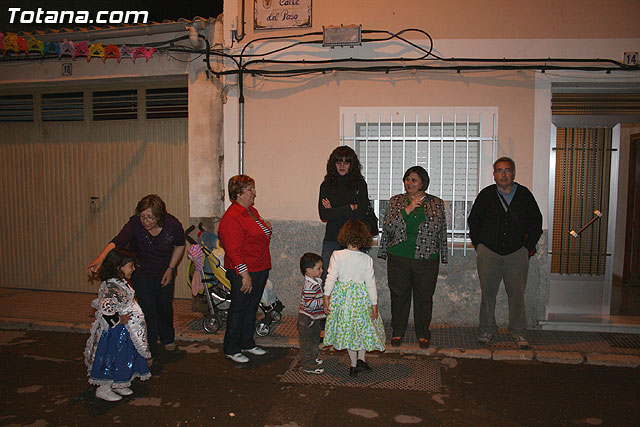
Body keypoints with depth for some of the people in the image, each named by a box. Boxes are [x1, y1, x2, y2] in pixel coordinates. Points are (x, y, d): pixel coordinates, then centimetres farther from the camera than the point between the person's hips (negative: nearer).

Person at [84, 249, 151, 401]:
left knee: (124, 358, 19)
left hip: (125, 331, 10)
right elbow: (106, 310, -36)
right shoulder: (111, 288, -28)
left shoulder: (121, 283, 4)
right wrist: (119, 320, -23)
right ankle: (103, 389, 20)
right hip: (115, 332, -10)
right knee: (113, 359, 3)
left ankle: (116, 385, 34)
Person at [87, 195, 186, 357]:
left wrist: (170, 269, -5)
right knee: (147, 309, -8)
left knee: (165, 306, 13)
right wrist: (101, 258, -61)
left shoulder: (173, 224, -23)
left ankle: (168, 338, 41)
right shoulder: (135, 224, -28)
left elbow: (179, 246, -4)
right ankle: (149, 351, 8)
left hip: (164, 271, 2)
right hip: (141, 272, -1)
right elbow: (117, 241, -43)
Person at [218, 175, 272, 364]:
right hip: (243, 272, -9)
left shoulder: (252, 211, 12)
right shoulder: (231, 217, -18)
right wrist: (244, 274, -23)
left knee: (252, 307, 18)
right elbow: (234, 250, -22)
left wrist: (267, 229, 11)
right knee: (238, 309, 3)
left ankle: (247, 343, 32)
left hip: (260, 269, 9)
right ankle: (231, 349, 16)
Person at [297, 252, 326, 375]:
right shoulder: (309, 285, -27)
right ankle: (308, 365, 10)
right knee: (308, 341, 1)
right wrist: (324, 300, -26)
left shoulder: (315, 282, 6)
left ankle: (312, 358, 39)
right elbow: (310, 303, -31)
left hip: (314, 318, 10)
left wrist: (324, 298, 9)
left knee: (314, 338, 23)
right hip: (307, 319, -10)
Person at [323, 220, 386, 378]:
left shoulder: (337, 255, -10)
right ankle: (361, 359, 11)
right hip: (362, 296, 0)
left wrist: (326, 297, -3)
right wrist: (374, 305, 1)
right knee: (363, 327, 20)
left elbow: (331, 277, -11)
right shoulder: (367, 259, -9)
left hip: (342, 296, 1)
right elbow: (371, 283, -6)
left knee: (347, 328, 14)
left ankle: (354, 365, 20)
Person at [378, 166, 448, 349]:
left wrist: (442, 255, 8)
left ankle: (423, 333, 25)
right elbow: (387, 226, -7)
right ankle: (397, 332, 25)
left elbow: (442, 231, 9)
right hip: (398, 258, 1)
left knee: (424, 297, 7)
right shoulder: (396, 201, 5)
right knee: (399, 295, 8)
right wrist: (407, 210, -16)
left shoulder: (436, 203, 5)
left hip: (426, 259, 0)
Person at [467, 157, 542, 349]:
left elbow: (536, 222, 14)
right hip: (488, 252, 0)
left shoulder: (524, 194, 6)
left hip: (517, 253, 0)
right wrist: (479, 244, 4)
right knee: (488, 292, 5)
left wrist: (529, 246, 6)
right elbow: (473, 220, 12)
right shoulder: (486, 194, 4)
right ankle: (487, 330, 18)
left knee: (517, 293, 3)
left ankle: (518, 332, 17)